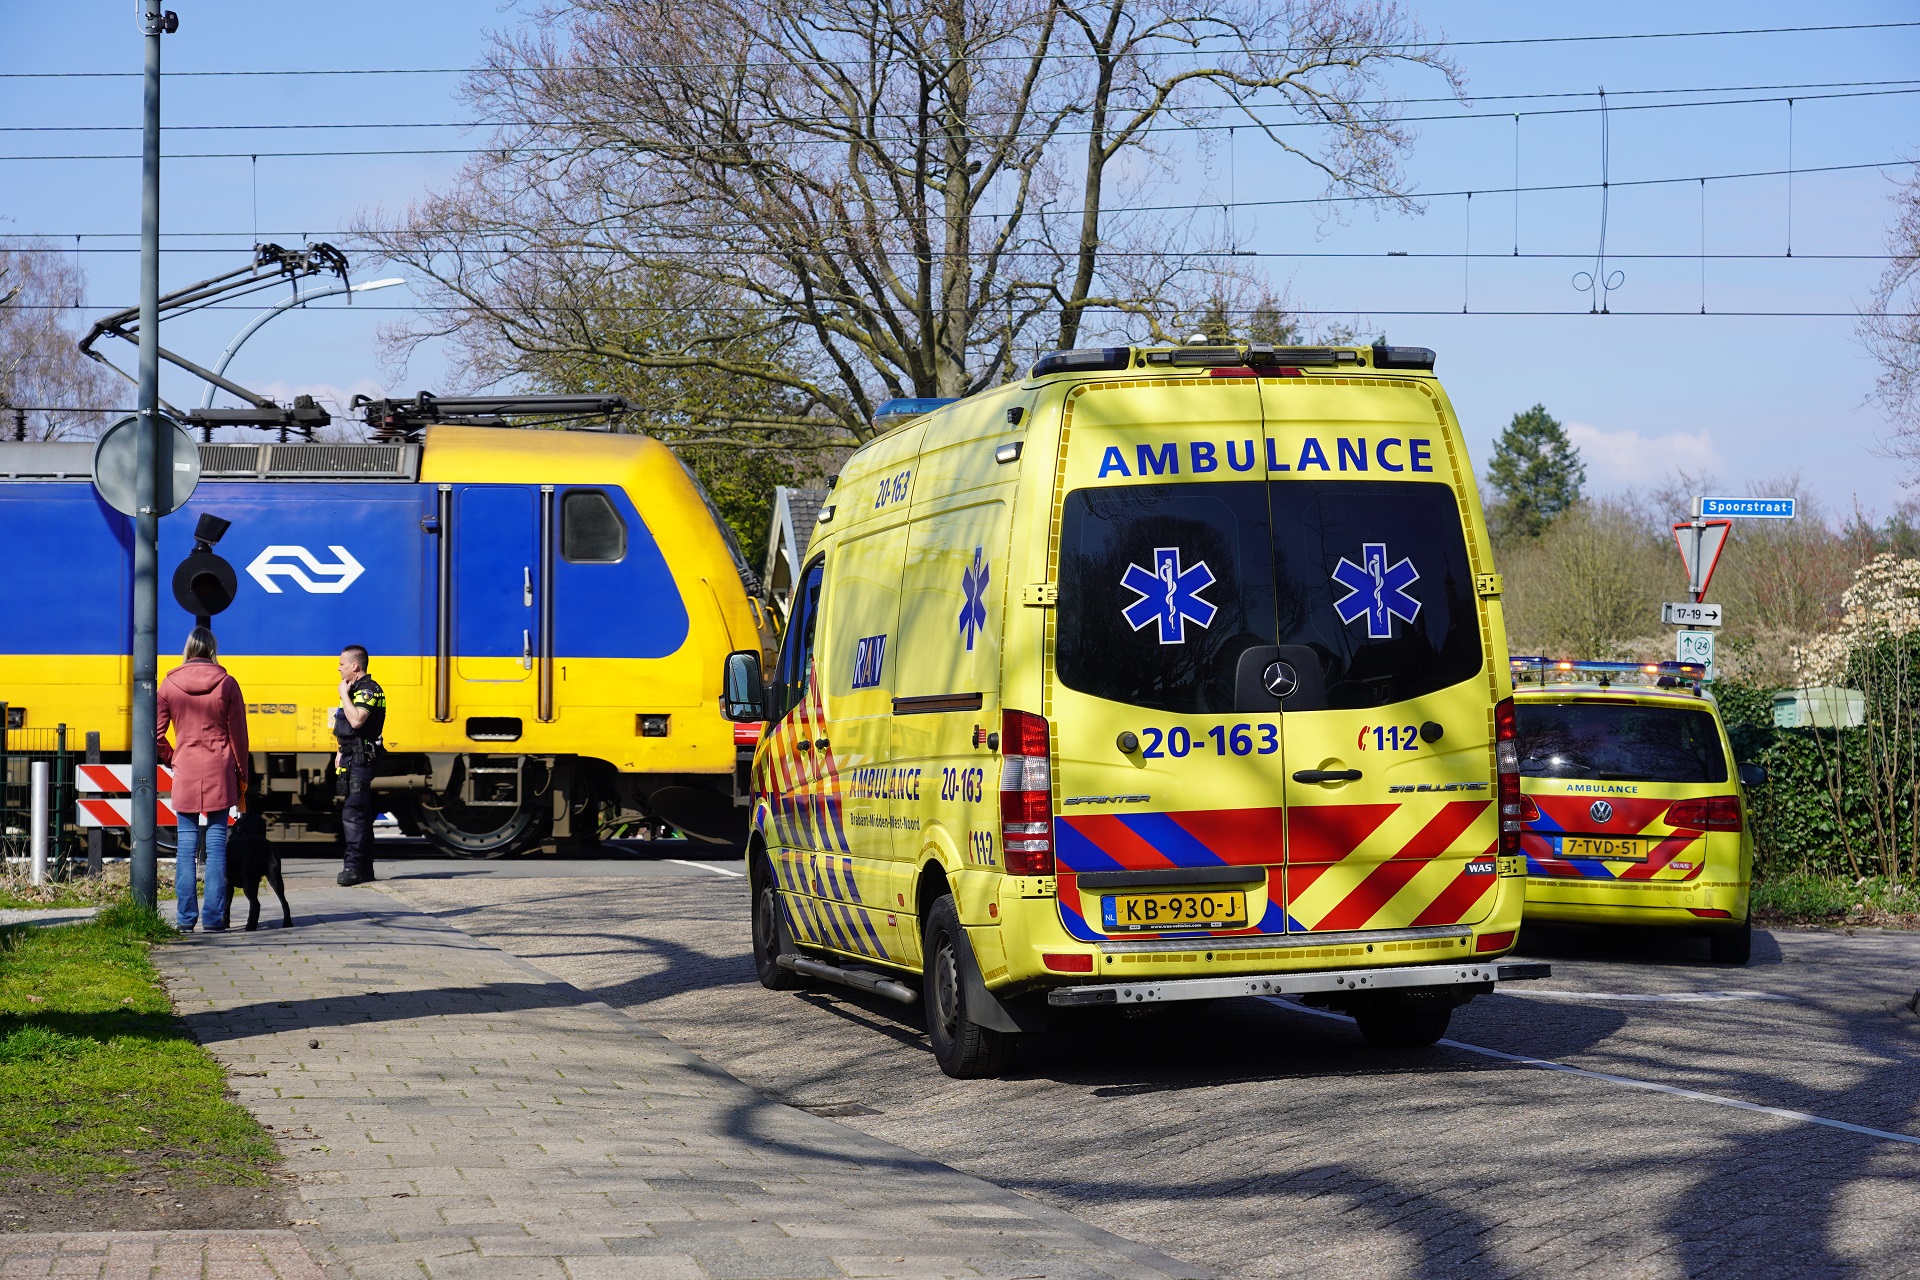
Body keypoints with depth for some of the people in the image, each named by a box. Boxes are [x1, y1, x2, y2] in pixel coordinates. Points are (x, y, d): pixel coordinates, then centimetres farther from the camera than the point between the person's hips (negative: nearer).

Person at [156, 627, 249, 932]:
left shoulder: (169, 685, 0)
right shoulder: (227, 684, -2)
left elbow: (156, 735, 2)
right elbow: (238, 735, 1)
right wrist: (241, 775, 10)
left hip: (185, 774, 1)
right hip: (219, 775, -1)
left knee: (186, 845, 6)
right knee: (216, 844, 1)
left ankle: (186, 917, 5)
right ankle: (213, 917, -1)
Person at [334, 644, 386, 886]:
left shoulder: (368, 690, -13)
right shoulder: (357, 689, 20)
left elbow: (356, 720, -28)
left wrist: (344, 694, -17)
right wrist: (342, 752, 20)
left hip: (361, 759, -11)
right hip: (353, 759, 11)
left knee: (353, 813, -14)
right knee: (359, 814, 13)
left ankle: (354, 866, -17)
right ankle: (364, 868, 17)